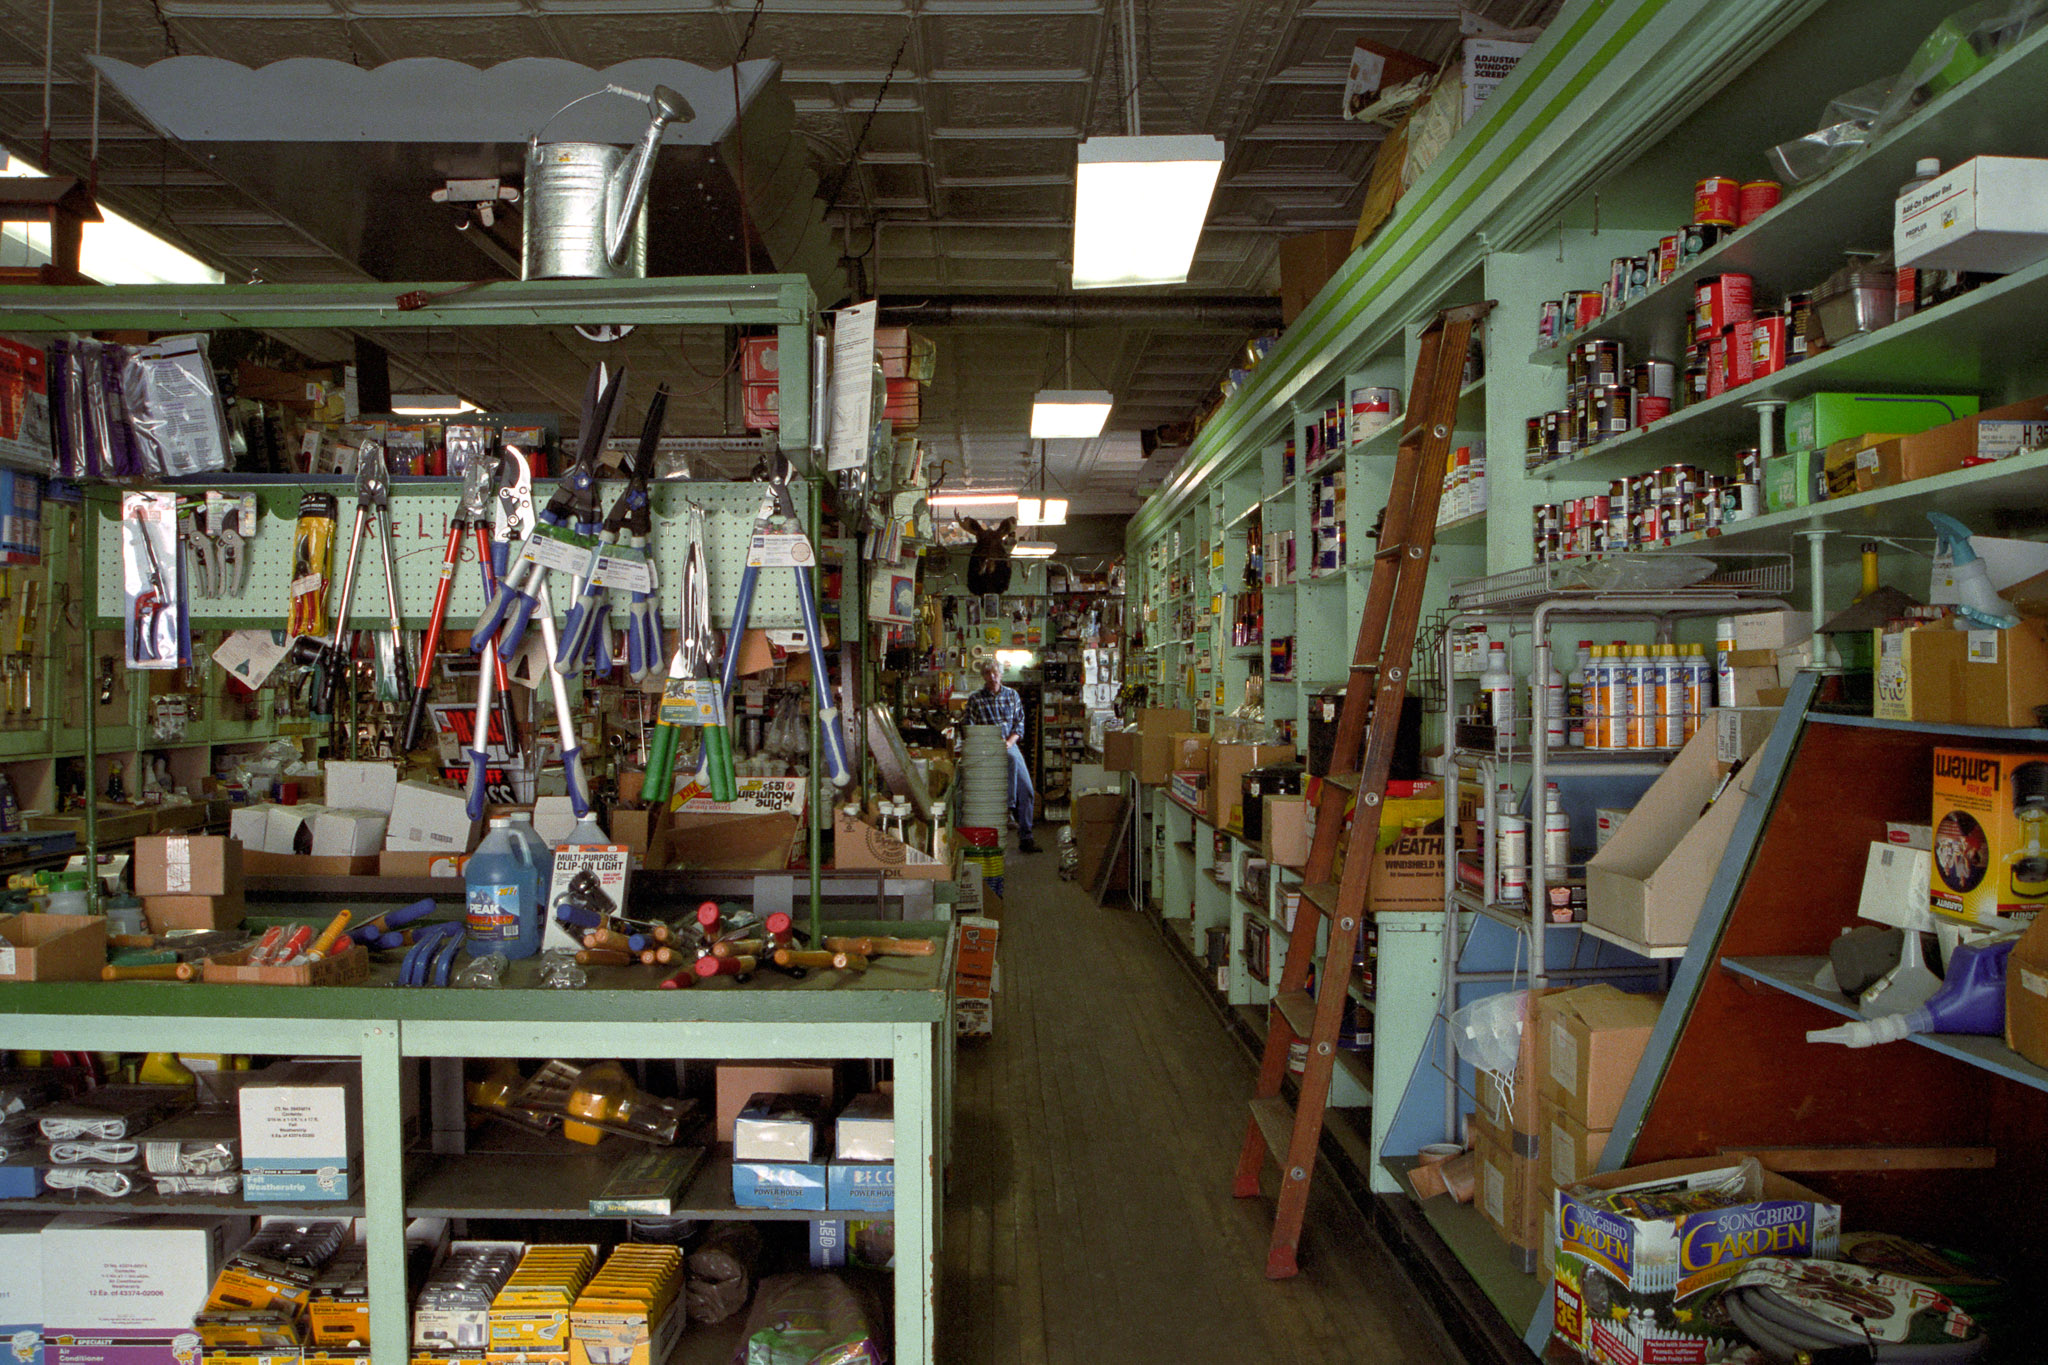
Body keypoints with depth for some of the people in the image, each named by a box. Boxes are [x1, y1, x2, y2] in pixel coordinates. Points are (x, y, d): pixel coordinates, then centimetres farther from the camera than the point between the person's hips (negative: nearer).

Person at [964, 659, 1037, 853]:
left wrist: (1010, 741, -9)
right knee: (1012, 759, -30)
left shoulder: (1012, 695, 12)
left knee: (1027, 790, -6)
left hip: (1011, 745, 2)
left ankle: (1025, 839, 1)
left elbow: (1020, 723, 10)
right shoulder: (975, 700, 3)